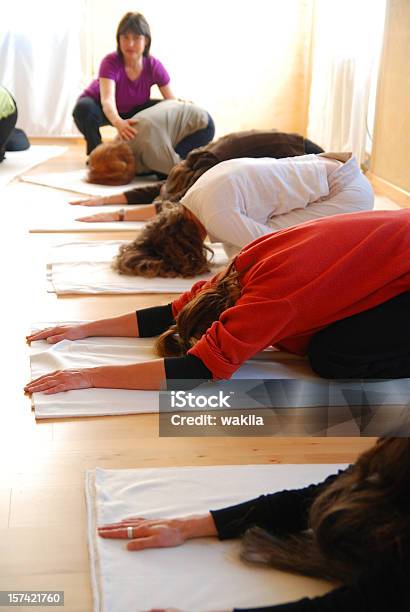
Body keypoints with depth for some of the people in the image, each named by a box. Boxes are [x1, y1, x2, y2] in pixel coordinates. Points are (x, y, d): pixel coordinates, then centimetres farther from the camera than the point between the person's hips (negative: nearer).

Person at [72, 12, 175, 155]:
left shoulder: (154, 66, -22)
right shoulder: (111, 62, -33)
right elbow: (107, 100, -49)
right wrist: (118, 122, -70)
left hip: (131, 111, 4)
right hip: (100, 108, -3)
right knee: (84, 108, -37)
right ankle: (95, 152, -10)